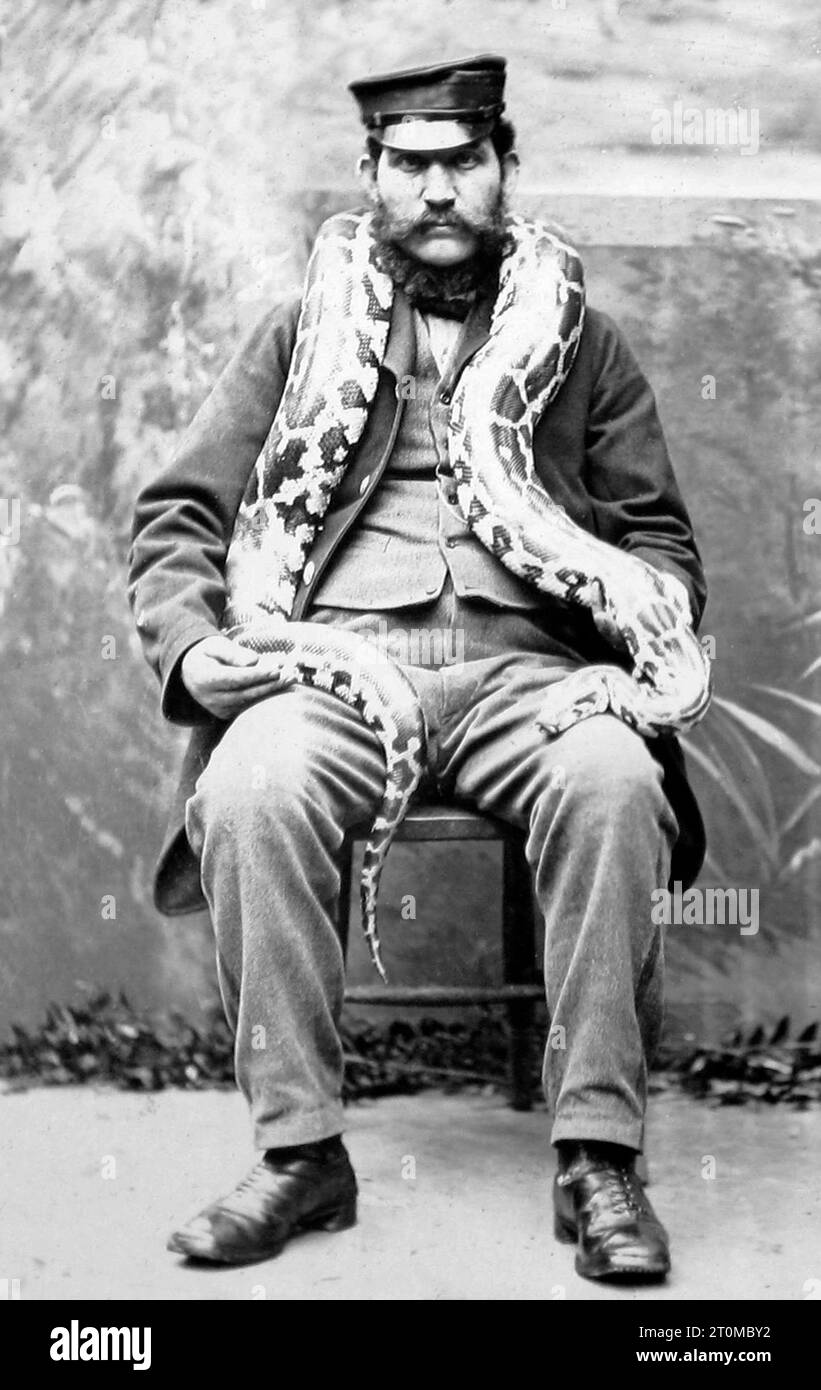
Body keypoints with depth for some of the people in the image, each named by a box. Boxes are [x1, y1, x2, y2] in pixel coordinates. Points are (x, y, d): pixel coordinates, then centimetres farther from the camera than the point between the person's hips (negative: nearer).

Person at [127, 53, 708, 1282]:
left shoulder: (582, 342, 20)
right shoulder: (300, 335, 19)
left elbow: (657, 533, 18)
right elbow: (179, 512, 14)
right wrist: (187, 641, -6)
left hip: (524, 662, 0)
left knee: (615, 781, -34)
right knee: (250, 790, -34)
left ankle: (599, 1152, -25)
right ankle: (300, 1150, -22)